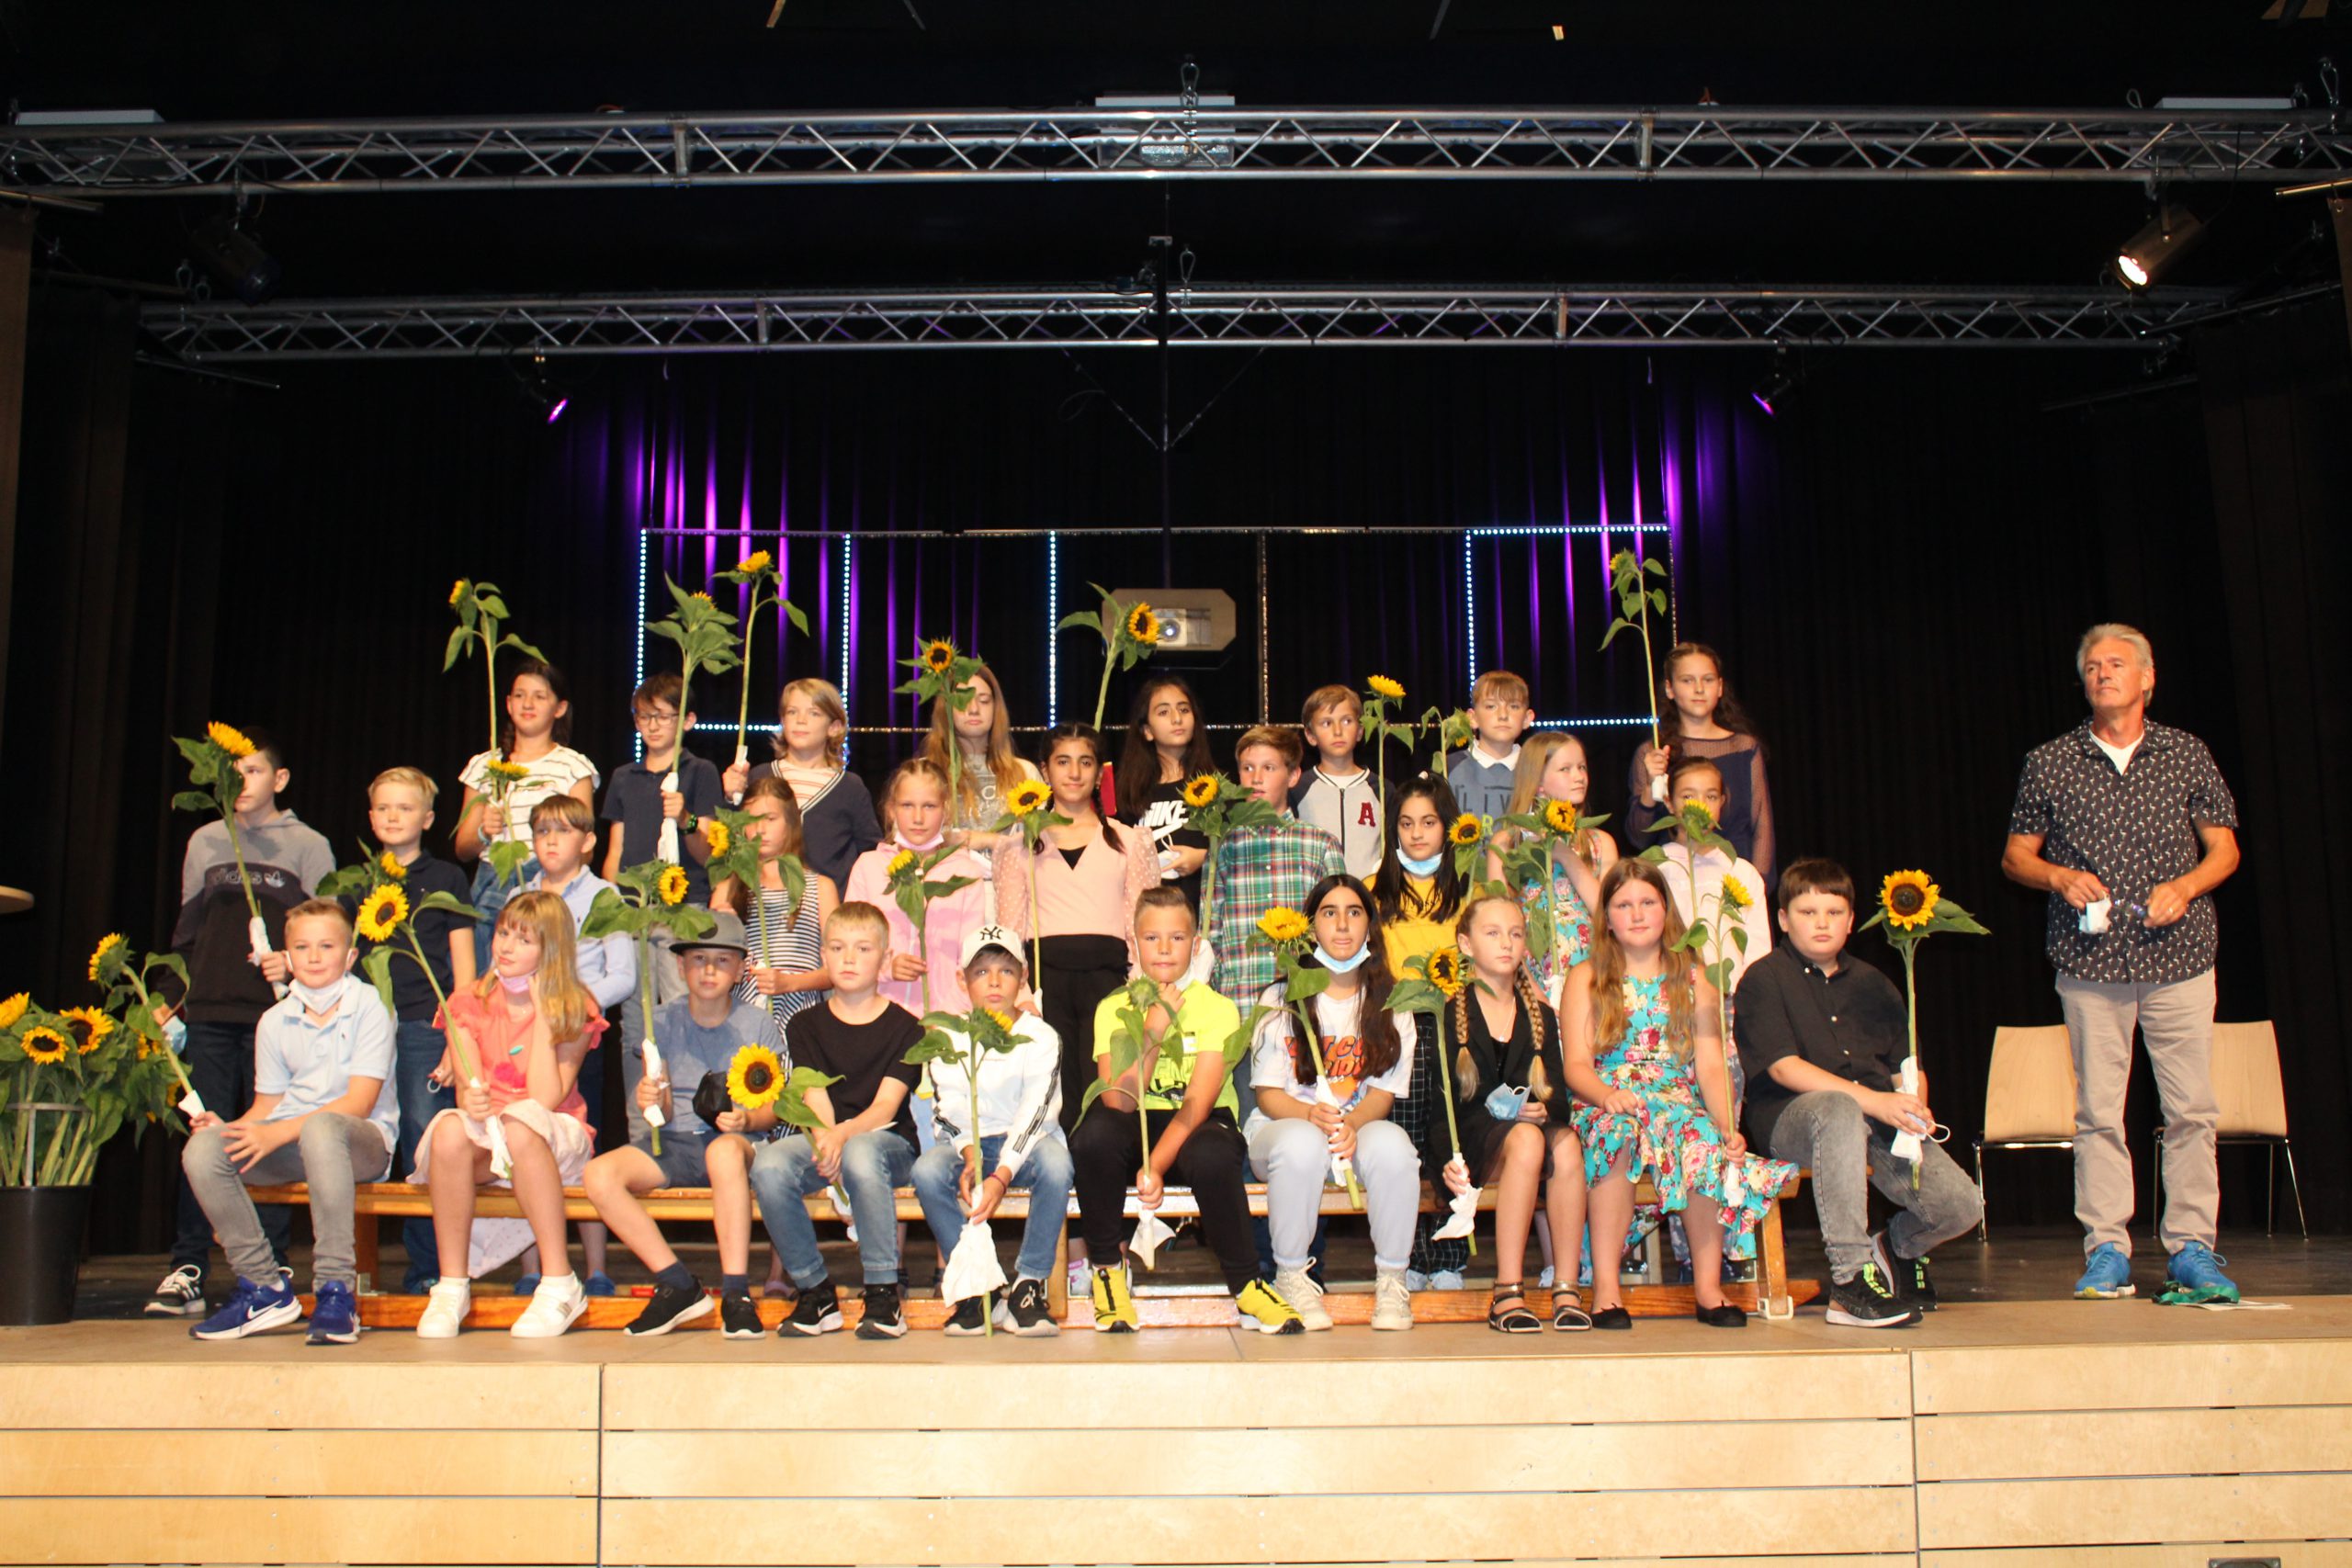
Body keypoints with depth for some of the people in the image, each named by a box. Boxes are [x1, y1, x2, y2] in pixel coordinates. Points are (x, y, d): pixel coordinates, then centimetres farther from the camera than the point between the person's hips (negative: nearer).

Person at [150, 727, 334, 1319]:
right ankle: (187, 1271, 3)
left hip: (277, 1011, -2)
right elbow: (187, 931, 20)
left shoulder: (307, 845, 7)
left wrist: (295, 963, -13)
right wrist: (172, 997, 13)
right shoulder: (204, 842, 17)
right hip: (210, 1012, 3)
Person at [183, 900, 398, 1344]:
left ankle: (336, 1290, -33)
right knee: (202, 1150, -21)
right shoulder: (275, 1021, 11)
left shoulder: (368, 1009, -5)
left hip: (363, 1142, -5)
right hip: (288, 1145, 5)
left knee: (321, 1127, -40)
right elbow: (268, 1105, 11)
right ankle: (265, 1288, -10)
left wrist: (277, 1133, -22)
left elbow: (359, 1103, -14)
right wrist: (229, 1127, -11)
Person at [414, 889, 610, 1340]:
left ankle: (560, 1285, -29)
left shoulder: (575, 1011, -2)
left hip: (558, 1143, -2)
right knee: (450, 1128, -31)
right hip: (486, 1149, 2)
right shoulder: (469, 1005, 7)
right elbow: (469, 1088, -5)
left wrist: (542, 1011, -12)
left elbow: (545, 1099, -14)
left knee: (521, 1126, -36)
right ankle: (452, 1286, -23)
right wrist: (470, 1100, -31)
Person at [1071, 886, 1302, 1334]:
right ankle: (1108, 1269, -10)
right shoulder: (1113, 1008, -1)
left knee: (1212, 1155, -38)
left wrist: (1156, 1166, -30)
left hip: (1199, 1125, -1)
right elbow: (1118, 1101, -15)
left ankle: (1246, 1285, -15)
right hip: (1135, 1128, 1)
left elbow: (1199, 1101, -17)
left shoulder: (1217, 1008, -5)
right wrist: (1153, 1032, -27)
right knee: (1094, 1134, -34)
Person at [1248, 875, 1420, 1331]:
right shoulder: (1282, 998, 1)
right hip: (1286, 1123, -1)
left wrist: (1352, 1124, -24)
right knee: (1302, 1143, -37)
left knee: (1391, 1143, -34)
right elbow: (1268, 1093, -3)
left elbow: (1383, 1092, 0)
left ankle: (1391, 1281, -15)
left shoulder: (1390, 1003, 6)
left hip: (1362, 1127, 1)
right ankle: (1292, 1277, -17)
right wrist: (1311, 1115, -25)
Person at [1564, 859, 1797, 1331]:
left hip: (1682, 1106, 2)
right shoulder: (1586, 979, 10)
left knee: (1705, 1139, -34)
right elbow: (1576, 1064, -1)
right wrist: (1606, 1094, -24)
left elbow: (1711, 1065, 5)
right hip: (1608, 1106, -1)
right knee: (1619, 1132, -37)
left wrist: (1730, 1128, -13)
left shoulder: (1693, 979, 15)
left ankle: (1708, 1284, -27)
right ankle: (1605, 1285, -35)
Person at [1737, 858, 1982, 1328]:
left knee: (1960, 1203, -16)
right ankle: (1851, 1281, -32)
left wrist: (1912, 1104, -7)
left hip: (1880, 1117, 5)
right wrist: (1874, 1100, -20)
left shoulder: (1873, 985, 20)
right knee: (1839, 1109, -41)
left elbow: (1910, 1067, 18)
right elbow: (1784, 1067, -12)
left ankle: (1899, 1246, 23)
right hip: (1791, 1115, -5)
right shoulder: (1763, 980, 1)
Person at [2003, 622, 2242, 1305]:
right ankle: (2107, 1250, 8)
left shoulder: (2187, 755, 8)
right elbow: (2015, 855, 11)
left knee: (2191, 1108, 1)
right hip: (2091, 964, 0)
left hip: (2179, 957, 1)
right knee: (2097, 1112, 1)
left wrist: (2185, 886, -9)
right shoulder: (2048, 763, 6)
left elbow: (2224, 849, 10)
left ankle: (2191, 1249, 10)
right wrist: (2061, 876, -8)